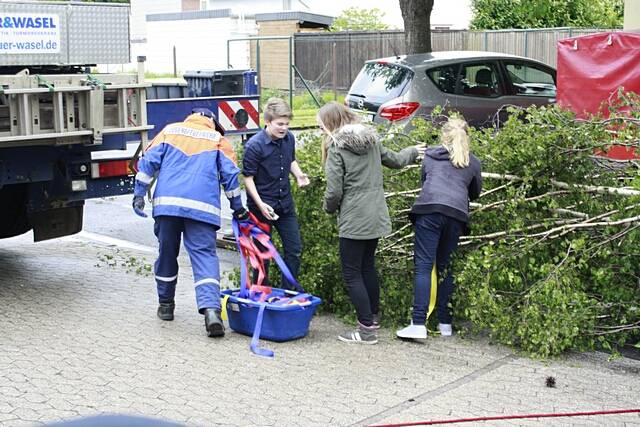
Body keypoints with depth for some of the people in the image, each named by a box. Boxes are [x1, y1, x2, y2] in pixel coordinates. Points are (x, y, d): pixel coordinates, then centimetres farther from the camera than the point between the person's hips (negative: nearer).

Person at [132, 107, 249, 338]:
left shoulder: (170, 131, 19)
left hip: (166, 203, 2)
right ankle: (211, 309, -24)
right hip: (203, 207, -2)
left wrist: (139, 194, 9)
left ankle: (166, 305, 27)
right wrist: (238, 208, 17)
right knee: (205, 255, -6)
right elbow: (230, 174, 10)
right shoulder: (217, 139, 15)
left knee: (167, 253, 16)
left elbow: (148, 162, 10)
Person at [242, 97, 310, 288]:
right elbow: (248, 177, -14)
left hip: (285, 204, 6)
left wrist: (298, 175, 0)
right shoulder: (254, 145, -18)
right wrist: (260, 204, -23)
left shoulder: (289, 138, 1)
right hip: (262, 206, -6)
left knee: (295, 249, 7)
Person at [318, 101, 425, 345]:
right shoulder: (371, 139, 9)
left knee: (352, 274, 0)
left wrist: (329, 208, 6)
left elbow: (334, 191, -16)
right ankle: (373, 317, 31)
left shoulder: (336, 147, -13)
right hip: (376, 217, 8)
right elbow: (394, 160, 24)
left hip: (353, 221, -8)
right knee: (368, 266, 21)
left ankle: (367, 329, -1)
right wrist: (413, 151, 45)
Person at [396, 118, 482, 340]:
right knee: (445, 267, 13)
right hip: (457, 214, 2)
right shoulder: (473, 162, 22)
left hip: (429, 208, -2)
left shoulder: (430, 154, 22)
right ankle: (445, 323, 15)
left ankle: (418, 324, -15)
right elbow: (476, 192, 34)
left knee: (424, 265, -6)